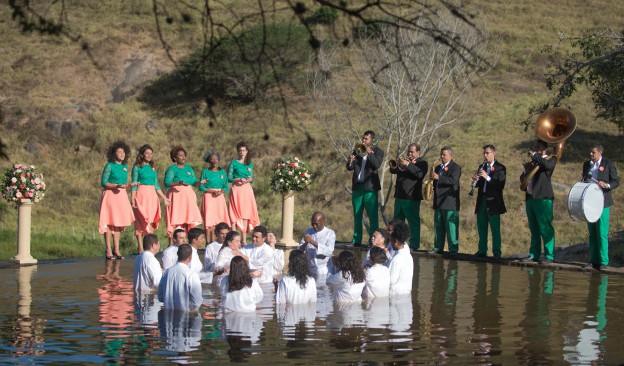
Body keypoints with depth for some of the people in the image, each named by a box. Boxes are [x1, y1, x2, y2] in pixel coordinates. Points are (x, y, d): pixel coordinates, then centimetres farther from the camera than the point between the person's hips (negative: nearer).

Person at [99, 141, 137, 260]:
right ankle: (108, 251, -3)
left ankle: (116, 250, 13)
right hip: (110, 195, -6)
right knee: (109, 222, -5)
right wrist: (116, 186, -20)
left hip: (121, 196, 6)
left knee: (118, 222, 7)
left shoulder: (125, 167, 12)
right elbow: (104, 183, -10)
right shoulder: (109, 166, -6)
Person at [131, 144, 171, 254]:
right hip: (141, 194, -5)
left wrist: (164, 198, 18)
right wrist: (133, 198, -12)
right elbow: (134, 184, -3)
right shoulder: (137, 167, 1)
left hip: (152, 195, 5)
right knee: (141, 220, -6)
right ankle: (140, 247, -4)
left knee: (151, 221, 1)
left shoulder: (152, 168, 15)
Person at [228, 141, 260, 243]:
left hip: (247, 190, 4)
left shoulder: (250, 164, 14)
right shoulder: (234, 163, 2)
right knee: (235, 214, -9)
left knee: (246, 214, 2)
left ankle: (244, 239, 6)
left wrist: (250, 179, -6)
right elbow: (229, 178, -3)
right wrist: (239, 179, -17)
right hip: (237, 189, -4)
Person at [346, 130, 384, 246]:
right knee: (357, 215, 8)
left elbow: (377, 165, -16)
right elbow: (350, 168, 5)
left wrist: (369, 153, -24)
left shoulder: (377, 152, 2)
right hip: (357, 187, 4)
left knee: (373, 216, -6)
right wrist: (350, 162, -16)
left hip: (370, 188, -4)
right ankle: (356, 240, 12)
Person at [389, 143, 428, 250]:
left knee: (413, 222, -5)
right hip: (400, 196, 7)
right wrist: (396, 164, -10)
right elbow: (393, 171, 11)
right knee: (397, 221, 13)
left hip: (411, 197, -7)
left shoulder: (422, 163, -1)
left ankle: (414, 245, -4)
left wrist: (408, 165, -24)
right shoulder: (404, 160, 19)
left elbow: (420, 174, -20)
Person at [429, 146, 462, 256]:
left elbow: (453, 180, -20)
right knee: (438, 226, 9)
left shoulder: (455, 168, -3)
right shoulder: (438, 168, 20)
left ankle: (453, 249, -6)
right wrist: (432, 186, 5)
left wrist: (438, 177, -25)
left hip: (450, 202, -7)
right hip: (438, 201, 7)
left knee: (451, 227, -8)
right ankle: (438, 248, 14)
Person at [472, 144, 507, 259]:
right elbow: (478, 184, 15)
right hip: (481, 201, 6)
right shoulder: (482, 167, 15)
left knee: (495, 228, -5)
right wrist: (475, 181, -7)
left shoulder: (500, 168, -3)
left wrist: (488, 178, -22)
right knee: (481, 227, 9)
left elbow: (501, 185, -14)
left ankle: (497, 252, -3)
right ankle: (482, 250, 16)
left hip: (493, 202, -6)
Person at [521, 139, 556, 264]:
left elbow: (548, 165, -25)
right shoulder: (534, 162, 22)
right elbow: (523, 178, 29)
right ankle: (534, 254, 16)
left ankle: (549, 256, -7)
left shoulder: (550, 160, 0)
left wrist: (534, 155, -14)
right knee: (534, 229, 11)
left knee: (545, 228, -9)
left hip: (543, 198, -8)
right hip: (530, 198, 8)